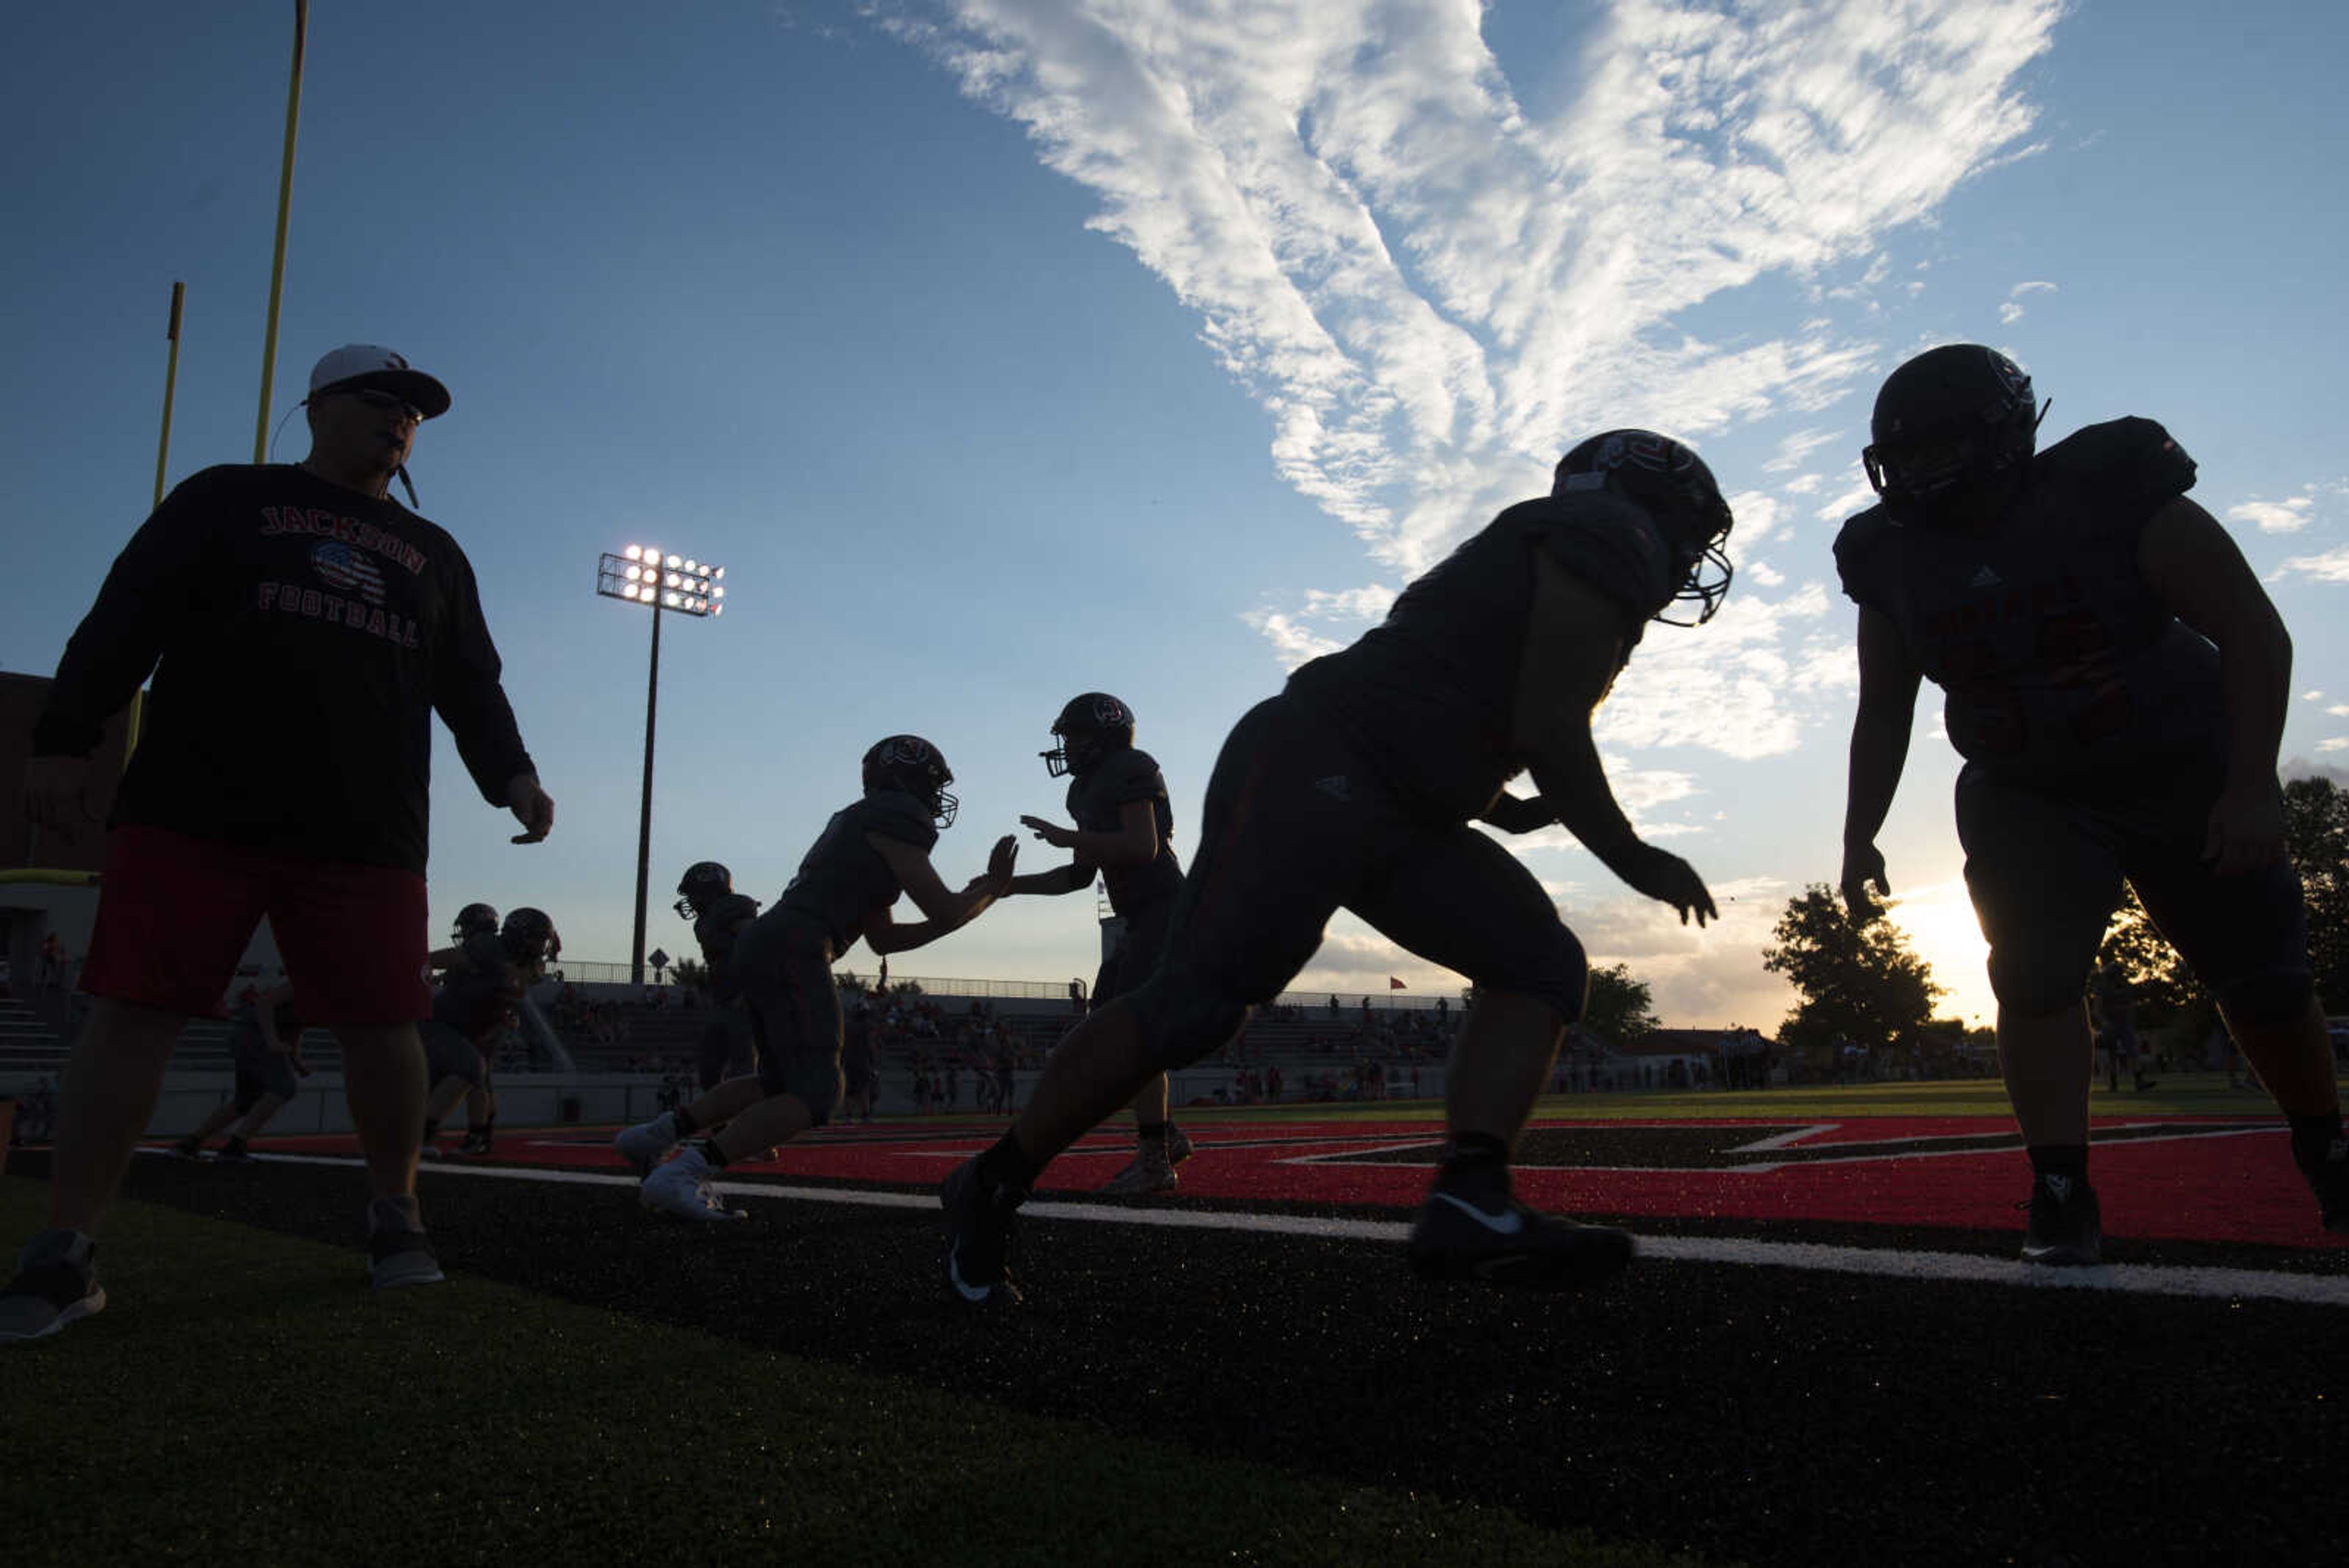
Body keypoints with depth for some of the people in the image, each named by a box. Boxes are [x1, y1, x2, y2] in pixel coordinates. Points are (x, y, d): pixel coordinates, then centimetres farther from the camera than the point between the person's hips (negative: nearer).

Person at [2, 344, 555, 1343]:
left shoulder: (433, 555, 21)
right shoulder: (226, 500, 13)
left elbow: (471, 685, 19)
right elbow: (127, 615, 5)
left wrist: (509, 772, 3)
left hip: (366, 837, 2)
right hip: (191, 816, -2)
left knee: (382, 1026, -1)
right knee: (133, 1014, -5)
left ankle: (395, 1218, 17)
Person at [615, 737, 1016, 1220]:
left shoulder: (857, 824, 27)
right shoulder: (896, 822, -2)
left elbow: (883, 940, 29)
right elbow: (946, 914, -5)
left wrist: (971, 900, 26)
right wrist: (991, 890, 14)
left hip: (760, 945, 10)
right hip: (793, 951, -10)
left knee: (780, 1082, 23)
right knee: (815, 1098, -8)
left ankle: (654, 1135, 21)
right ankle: (680, 1176, -15)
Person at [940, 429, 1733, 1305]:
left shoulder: (1556, 558, 29)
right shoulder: (1612, 542, 0)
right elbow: (1547, 730, -11)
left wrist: (1503, 808, 24)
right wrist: (1633, 859, -2)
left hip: (1399, 818, 11)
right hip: (1315, 772, -11)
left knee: (1540, 968, 3)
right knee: (1193, 1005, -13)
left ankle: (1469, 1202, -11)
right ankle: (994, 1186, 0)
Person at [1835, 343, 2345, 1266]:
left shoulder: (2116, 498, -19)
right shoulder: (1896, 564, -8)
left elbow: (2254, 636, -18)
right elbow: (1883, 715, 3)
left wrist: (2252, 787, -27)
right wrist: (1860, 841, -1)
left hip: (2183, 774, -2)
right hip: (2028, 799, 2)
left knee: (2262, 978, 6)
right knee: (2035, 975, -15)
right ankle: (2061, 1196, -10)